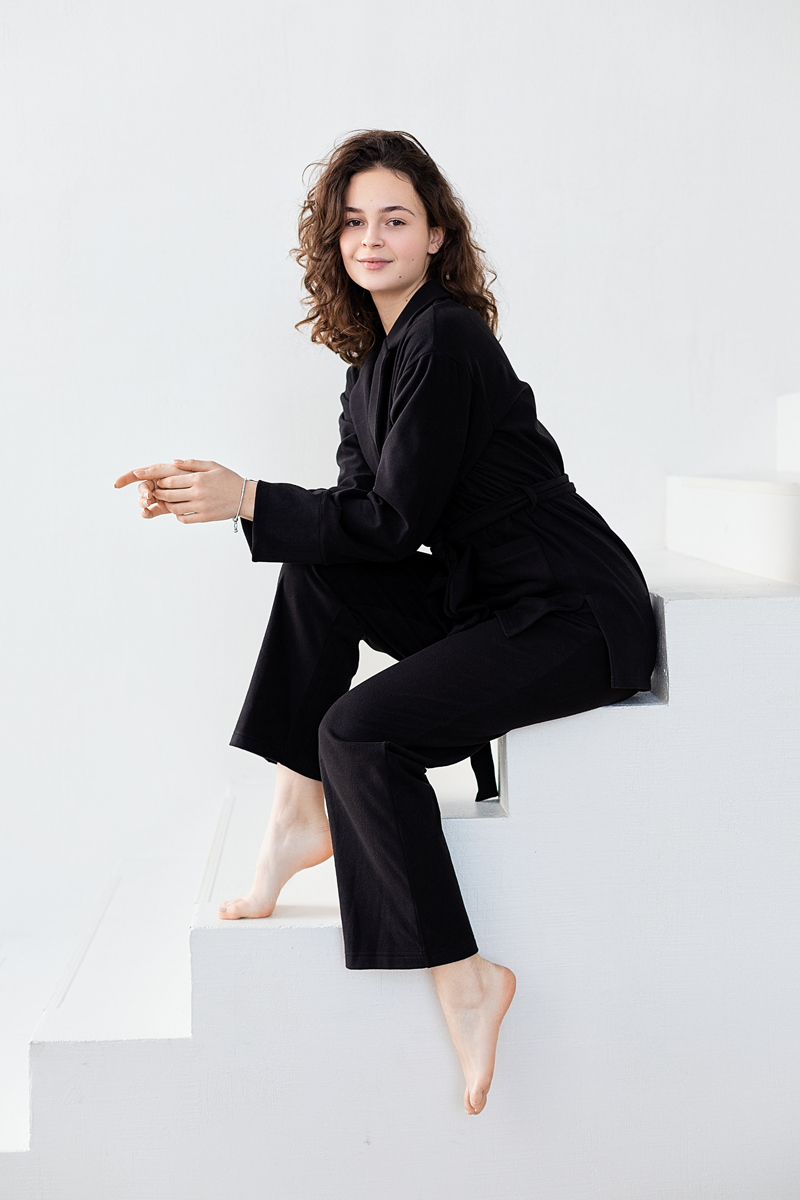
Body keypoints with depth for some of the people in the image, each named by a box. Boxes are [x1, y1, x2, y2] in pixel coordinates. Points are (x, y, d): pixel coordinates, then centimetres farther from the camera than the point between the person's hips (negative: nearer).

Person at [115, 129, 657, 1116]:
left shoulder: (443, 339, -15)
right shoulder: (378, 354, 13)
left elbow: (396, 520, -16)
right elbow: (358, 512, 13)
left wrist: (248, 500, -11)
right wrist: (217, 491, 5)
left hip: (577, 617, -9)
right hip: (498, 600, 9)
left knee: (361, 729, -20)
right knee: (315, 570, 2)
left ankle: (461, 973, -9)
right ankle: (302, 812, 5)